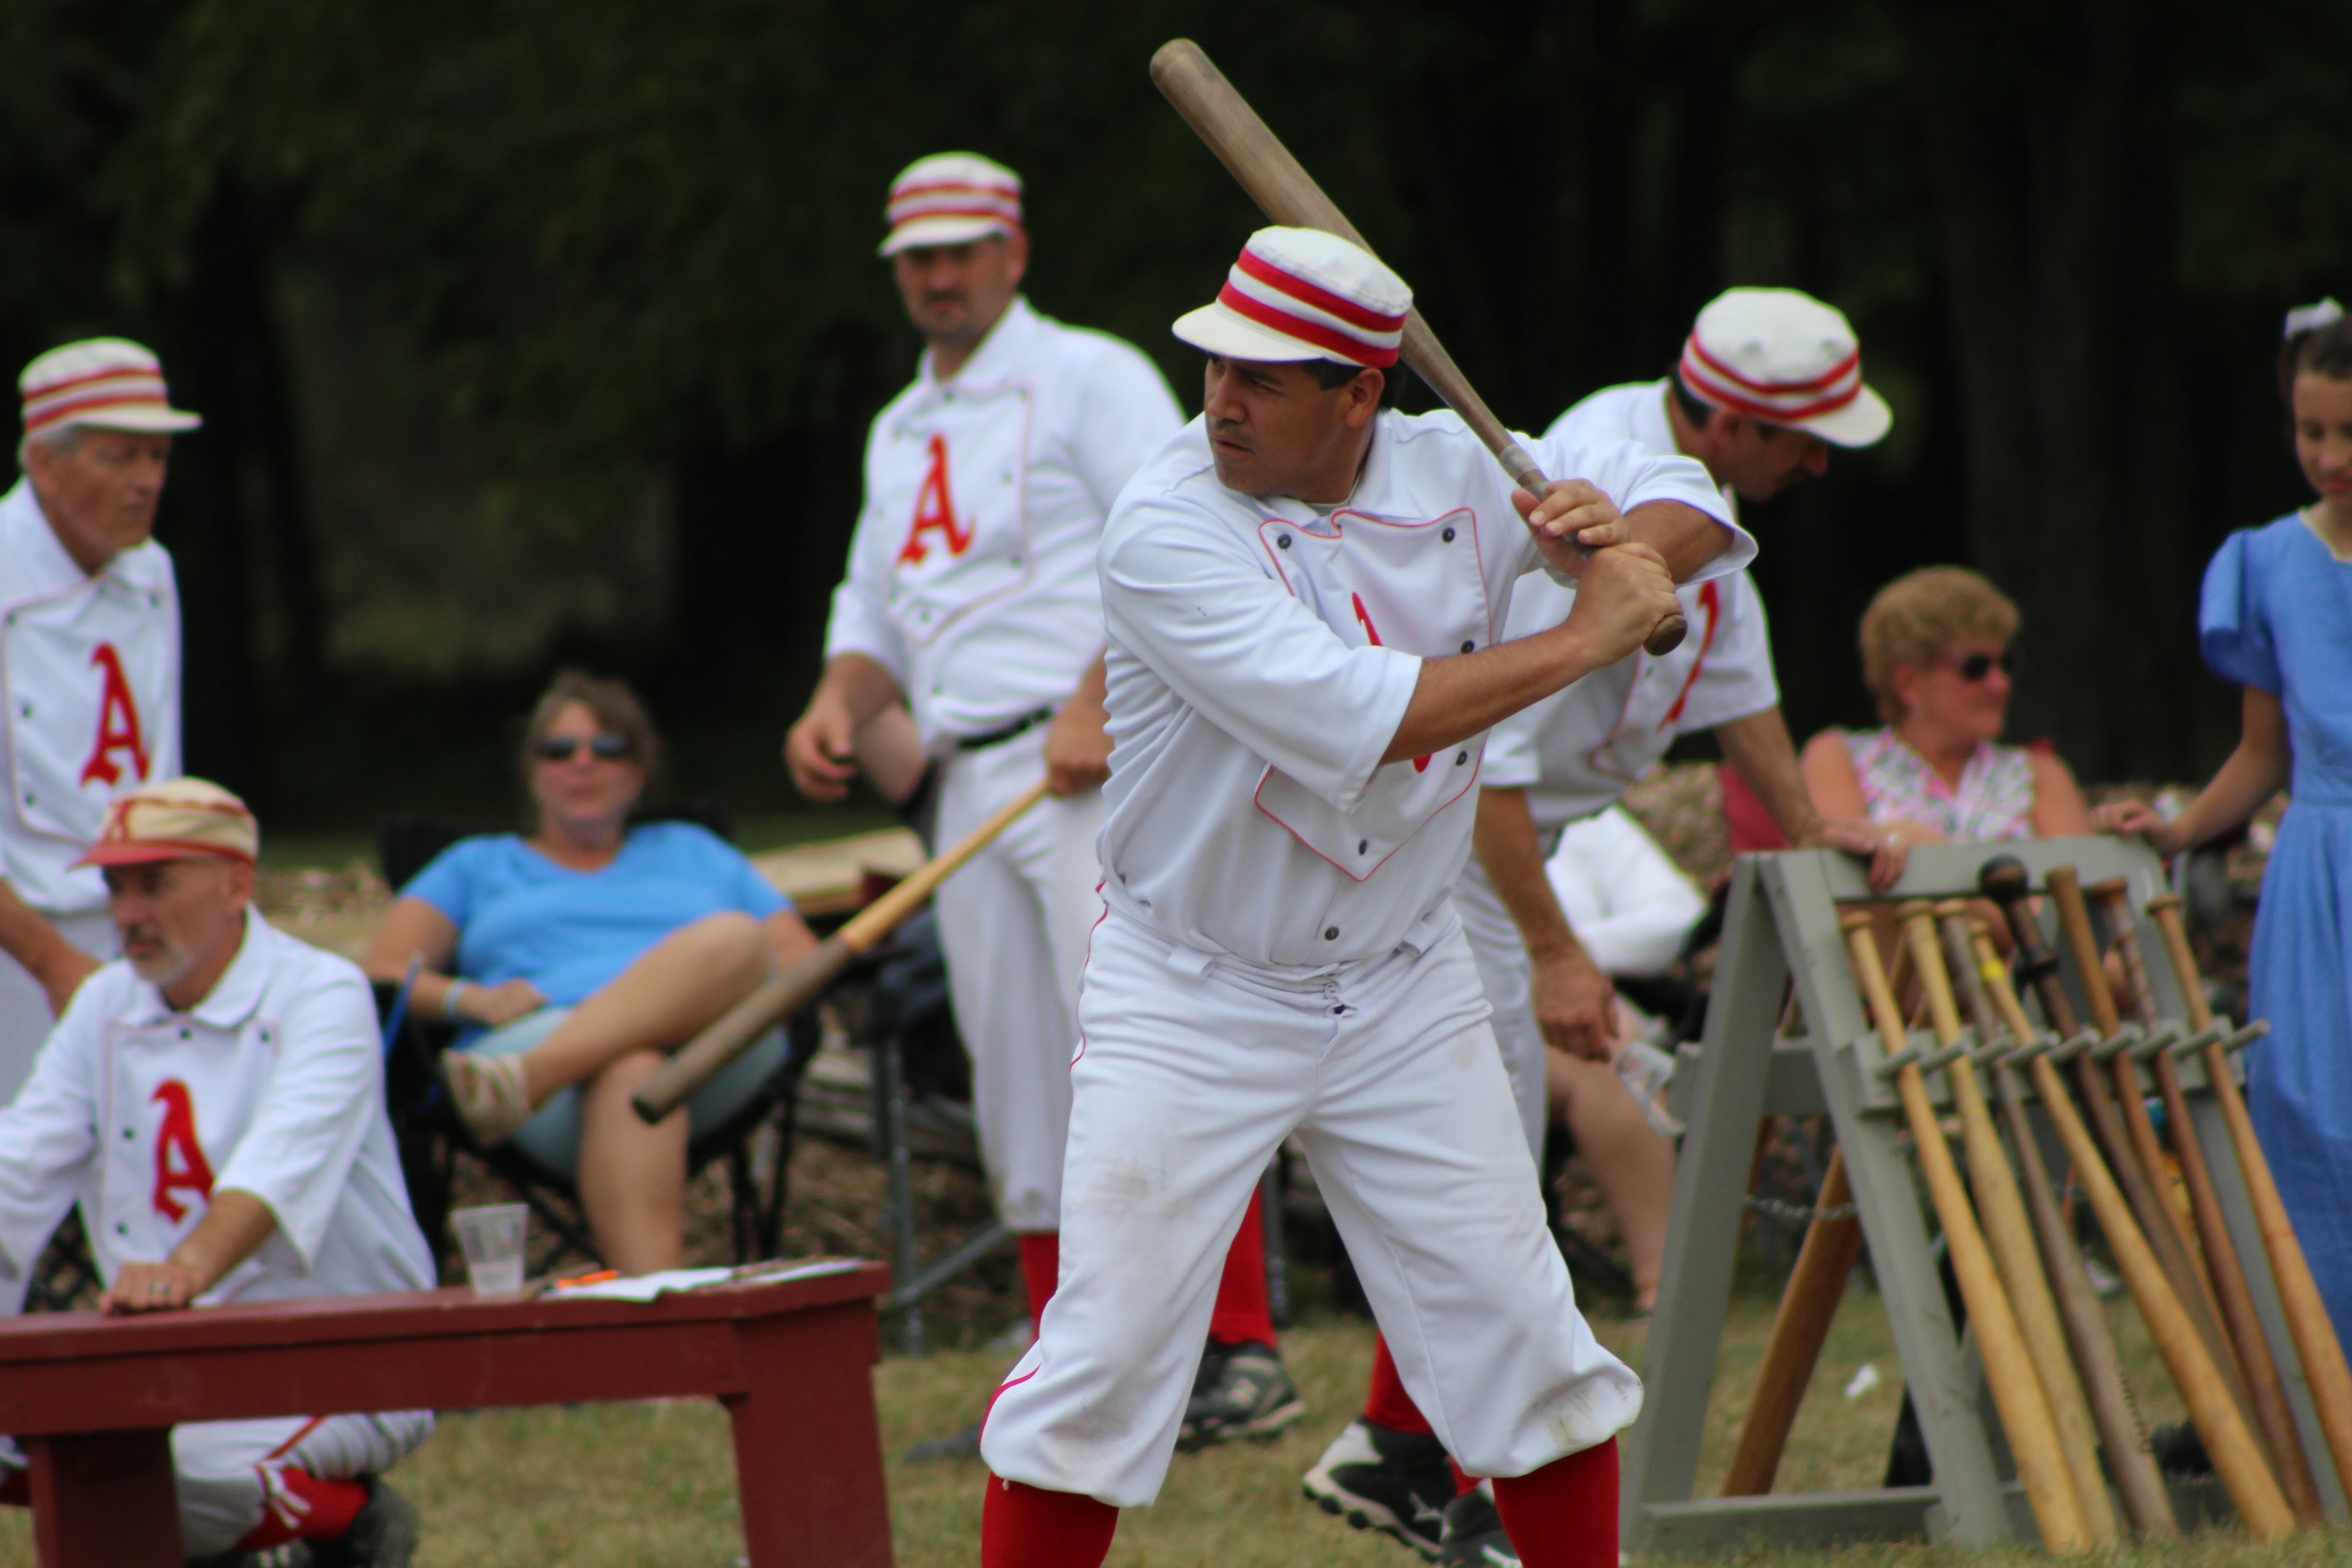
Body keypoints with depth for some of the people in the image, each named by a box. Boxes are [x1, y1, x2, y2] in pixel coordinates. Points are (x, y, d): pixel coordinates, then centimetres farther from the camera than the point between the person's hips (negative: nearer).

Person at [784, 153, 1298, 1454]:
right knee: (1017, 1091, 5)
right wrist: (840, 710, 6)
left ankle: (1239, 1352, -20)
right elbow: (875, 612, 28)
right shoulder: (900, 433, 24)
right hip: (973, 788, 8)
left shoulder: (1088, 379, 1)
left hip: (1100, 771, -7)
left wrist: (1097, 710, -21)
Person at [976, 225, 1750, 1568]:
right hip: (1191, 995, -4)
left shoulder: (1457, 473, -5)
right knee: (1107, 1348, -6)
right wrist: (1588, 638, -26)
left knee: (1517, 1331, 6)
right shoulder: (1169, 527, -21)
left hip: (1404, 990, 4)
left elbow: (1691, 509, 8)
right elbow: (1354, 720, -32)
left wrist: (1621, 534, -17)